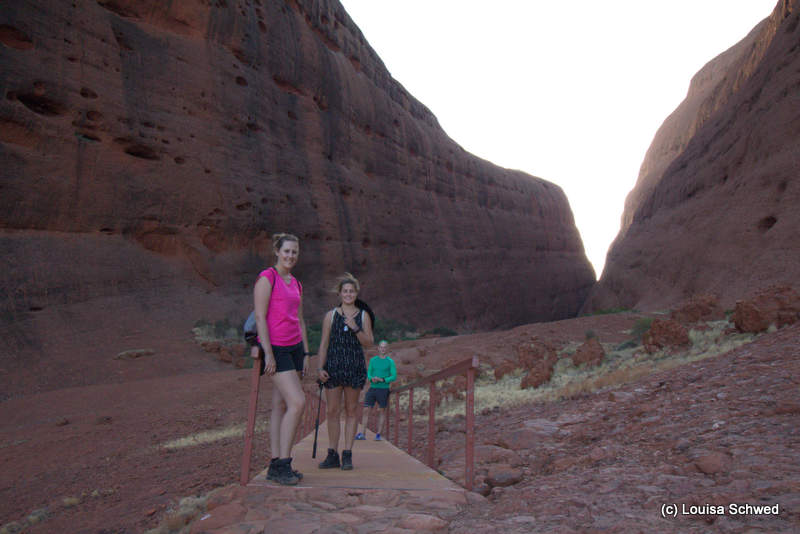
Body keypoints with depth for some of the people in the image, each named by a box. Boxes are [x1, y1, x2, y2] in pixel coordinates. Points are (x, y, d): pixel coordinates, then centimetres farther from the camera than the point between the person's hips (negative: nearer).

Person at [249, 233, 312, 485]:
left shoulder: (296, 284, 16)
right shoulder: (267, 278, -7)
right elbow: (260, 317, -13)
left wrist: (305, 354, 14)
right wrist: (268, 353, -17)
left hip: (294, 348, 8)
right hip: (275, 348, -8)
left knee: (281, 406, 8)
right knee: (298, 402, -15)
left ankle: (276, 465, 13)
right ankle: (283, 463, -6)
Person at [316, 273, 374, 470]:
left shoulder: (363, 316, 7)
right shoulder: (331, 315, 6)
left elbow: (368, 342, 1)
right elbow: (324, 343, 5)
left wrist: (355, 328, -14)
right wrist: (321, 367, -2)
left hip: (355, 366, 0)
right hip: (333, 365, 0)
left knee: (351, 411, 4)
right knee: (333, 411, 1)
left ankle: (347, 455, 10)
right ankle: (333, 454, 11)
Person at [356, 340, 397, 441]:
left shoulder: (390, 362, 0)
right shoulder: (373, 360, 9)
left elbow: (394, 377, -4)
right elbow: (368, 374, 11)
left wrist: (382, 379, -16)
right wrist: (372, 379, -12)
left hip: (383, 389, -3)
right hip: (372, 388, 3)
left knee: (381, 411, 2)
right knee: (366, 410, -4)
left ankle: (378, 434, 9)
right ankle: (362, 434, -1)